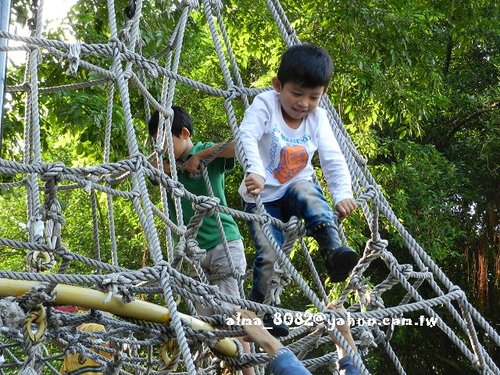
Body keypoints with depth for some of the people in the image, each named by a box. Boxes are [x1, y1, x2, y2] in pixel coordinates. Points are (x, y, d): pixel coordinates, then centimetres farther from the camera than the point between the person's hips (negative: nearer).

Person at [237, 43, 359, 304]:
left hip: (296, 187, 2)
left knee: (308, 192, -34)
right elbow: (247, 137, -30)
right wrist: (255, 171, -48)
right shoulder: (265, 104, -14)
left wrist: (342, 194, -28)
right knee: (270, 256, -15)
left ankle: (333, 250, -44)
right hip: (262, 197, -2)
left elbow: (333, 160, -11)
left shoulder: (318, 118, -4)